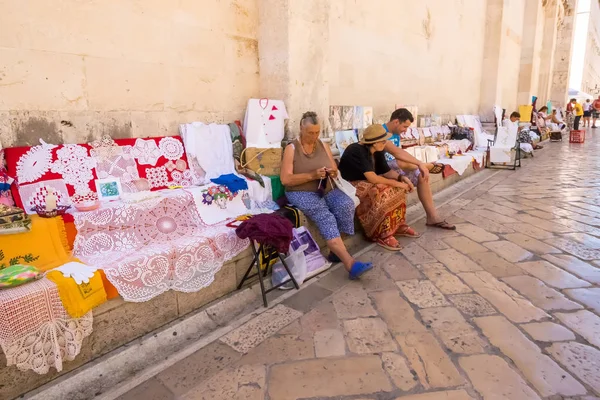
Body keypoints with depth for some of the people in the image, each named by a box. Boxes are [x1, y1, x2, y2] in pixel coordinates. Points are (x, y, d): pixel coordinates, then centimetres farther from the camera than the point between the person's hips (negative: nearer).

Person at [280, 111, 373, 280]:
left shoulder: (323, 146, 11)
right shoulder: (291, 148, -4)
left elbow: (335, 170, 15)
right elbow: (285, 179, -13)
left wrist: (333, 172, -11)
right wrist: (312, 175, -22)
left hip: (326, 189, 5)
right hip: (301, 192, -5)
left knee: (347, 204, -27)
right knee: (326, 218, -32)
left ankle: (337, 250, -14)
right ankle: (350, 263, -36)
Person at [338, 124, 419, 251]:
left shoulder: (377, 151, 0)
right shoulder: (357, 151, -26)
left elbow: (386, 171, 4)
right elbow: (373, 178, -31)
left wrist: (401, 178, -15)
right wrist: (396, 183, -25)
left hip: (367, 181, 9)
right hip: (350, 186, -9)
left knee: (397, 189, -7)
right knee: (383, 193, -30)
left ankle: (397, 225, 2)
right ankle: (382, 235, -20)